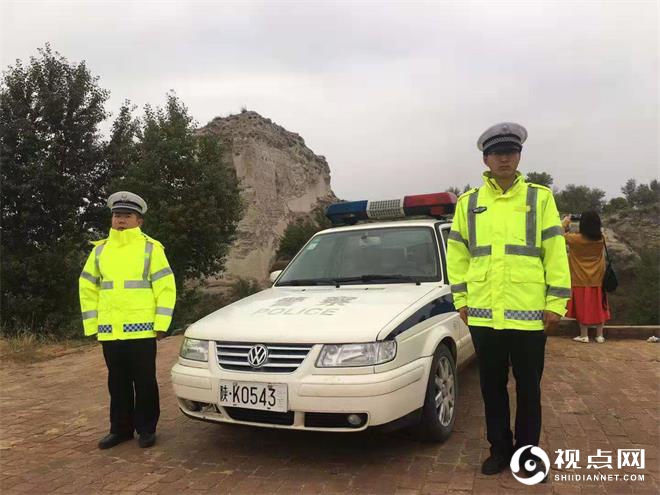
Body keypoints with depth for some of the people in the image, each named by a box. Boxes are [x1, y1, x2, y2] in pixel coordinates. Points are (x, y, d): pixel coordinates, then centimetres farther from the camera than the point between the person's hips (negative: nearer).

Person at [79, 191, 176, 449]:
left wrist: (161, 324, -11)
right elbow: (88, 289, 15)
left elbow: (166, 288, -5)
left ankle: (146, 429, 19)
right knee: (118, 383, 14)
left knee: (144, 382, 5)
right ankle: (120, 428, 27)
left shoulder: (150, 248, -1)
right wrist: (91, 324, 9)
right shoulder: (100, 250, 10)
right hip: (109, 332, 4)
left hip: (141, 330, -4)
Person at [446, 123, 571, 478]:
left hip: (528, 313, -1)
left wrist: (556, 301, -5)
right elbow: (457, 254, 10)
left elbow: (556, 252, 0)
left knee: (528, 387, 11)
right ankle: (500, 449, 30)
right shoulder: (468, 202, 7)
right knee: (492, 386, 13)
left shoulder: (540, 198, 3)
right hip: (483, 313, 2)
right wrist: (461, 298, 5)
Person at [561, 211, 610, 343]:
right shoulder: (601, 239, -7)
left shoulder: (575, 239, -16)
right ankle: (600, 336, 18)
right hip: (597, 281, 3)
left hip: (580, 281, -3)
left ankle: (584, 336, 10)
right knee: (598, 307, 11)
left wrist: (565, 221, 11)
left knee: (582, 307, 5)